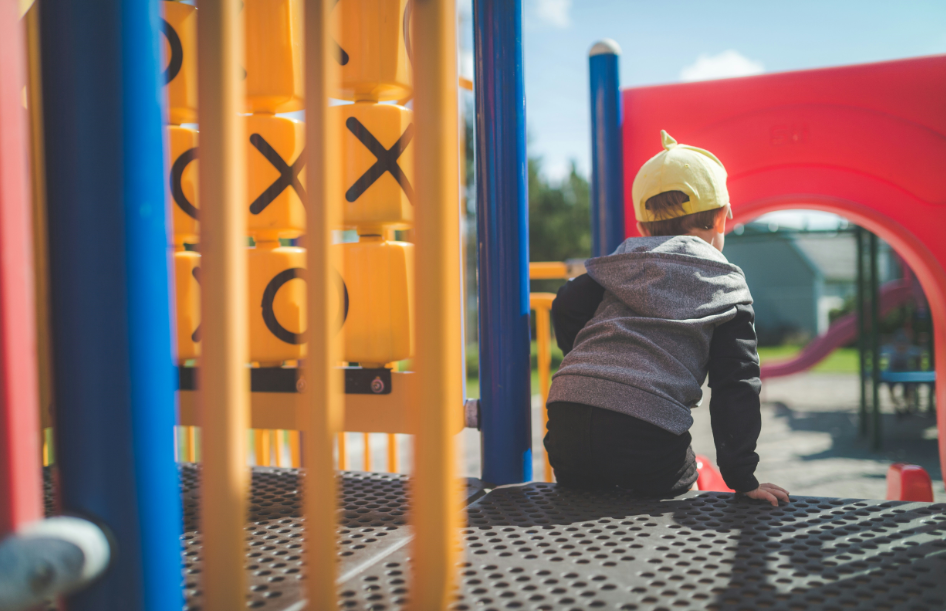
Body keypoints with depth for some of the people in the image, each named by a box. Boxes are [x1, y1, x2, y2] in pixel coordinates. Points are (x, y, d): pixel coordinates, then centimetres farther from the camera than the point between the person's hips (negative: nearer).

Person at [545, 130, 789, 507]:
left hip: (566, 419, 4)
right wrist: (742, 478, 6)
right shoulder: (727, 286, 13)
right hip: (646, 431, -4)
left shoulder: (622, 263, 22)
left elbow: (567, 307, 8)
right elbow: (736, 384, 6)